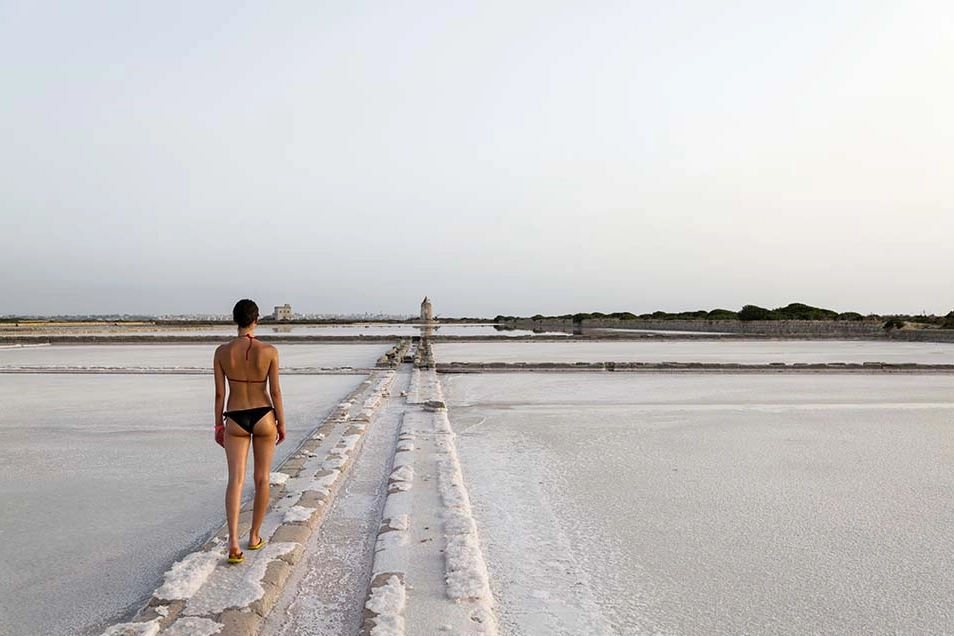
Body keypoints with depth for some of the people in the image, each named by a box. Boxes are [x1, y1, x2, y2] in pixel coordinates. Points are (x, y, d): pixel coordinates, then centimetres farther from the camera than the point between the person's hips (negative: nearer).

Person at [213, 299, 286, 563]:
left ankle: (233, 540, -15)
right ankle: (255, 536, 24)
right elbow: (275, 391, -7)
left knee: (236, 480, 0)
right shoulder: (269, 351, -11)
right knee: (262, 478, 14)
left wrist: (218, 425, 9)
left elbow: (219, 393, -2)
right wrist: (281, 423, 4)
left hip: (236, 420, 1)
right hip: (264, 417, 0)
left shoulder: (222, 352, -6)